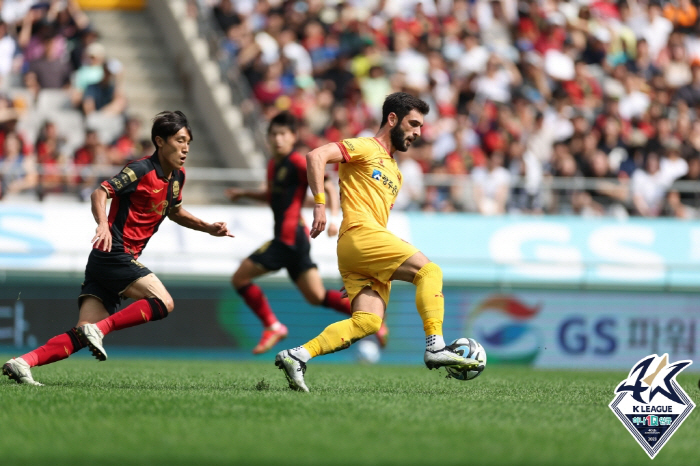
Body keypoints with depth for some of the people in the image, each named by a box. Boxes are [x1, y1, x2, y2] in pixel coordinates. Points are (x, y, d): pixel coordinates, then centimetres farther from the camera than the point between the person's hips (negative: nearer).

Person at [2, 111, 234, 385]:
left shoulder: (177, 177, 16)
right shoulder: (141, 170, -10)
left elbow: (174, 211, 35)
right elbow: (100, 193, -20)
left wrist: (208, 228, 24)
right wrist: (103, 224, -37)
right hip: (114, 253, -8)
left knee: (84, 335, -4)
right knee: (163, 303, -18)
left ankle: (24, 362, -13)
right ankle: (99, 329, -19)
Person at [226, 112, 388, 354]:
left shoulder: (298, 163, -11)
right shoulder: (274, 165, 16)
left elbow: (329, 188, -15)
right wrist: (245, 193, 25)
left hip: (290, 238, -9)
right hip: (286, 238, 9)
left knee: (240, 278, -4)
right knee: (316, 296, 7)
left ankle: (273, 327, 1)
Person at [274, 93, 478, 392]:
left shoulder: (394, 173, 31)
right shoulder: (365, 148, 3)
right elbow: (316, 156, -10)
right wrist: (320, 204, -19)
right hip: (360, 235, -8)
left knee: (368, 322, -11)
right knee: (429, 270, -16)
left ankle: (297, 356, -15)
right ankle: (435, 347, -22)